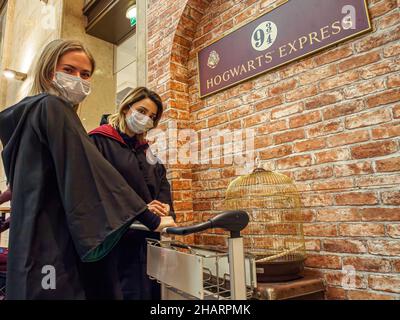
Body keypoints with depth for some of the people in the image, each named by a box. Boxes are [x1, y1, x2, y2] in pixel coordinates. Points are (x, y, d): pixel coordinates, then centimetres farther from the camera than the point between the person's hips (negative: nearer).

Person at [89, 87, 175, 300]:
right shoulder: (99, 140, -5)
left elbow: (161, 180, 11)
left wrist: (165, 209, -9)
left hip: (149, 235, 7)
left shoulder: (144, 148, 18)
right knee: (131, 292, 1)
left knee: (151, 291, 15)